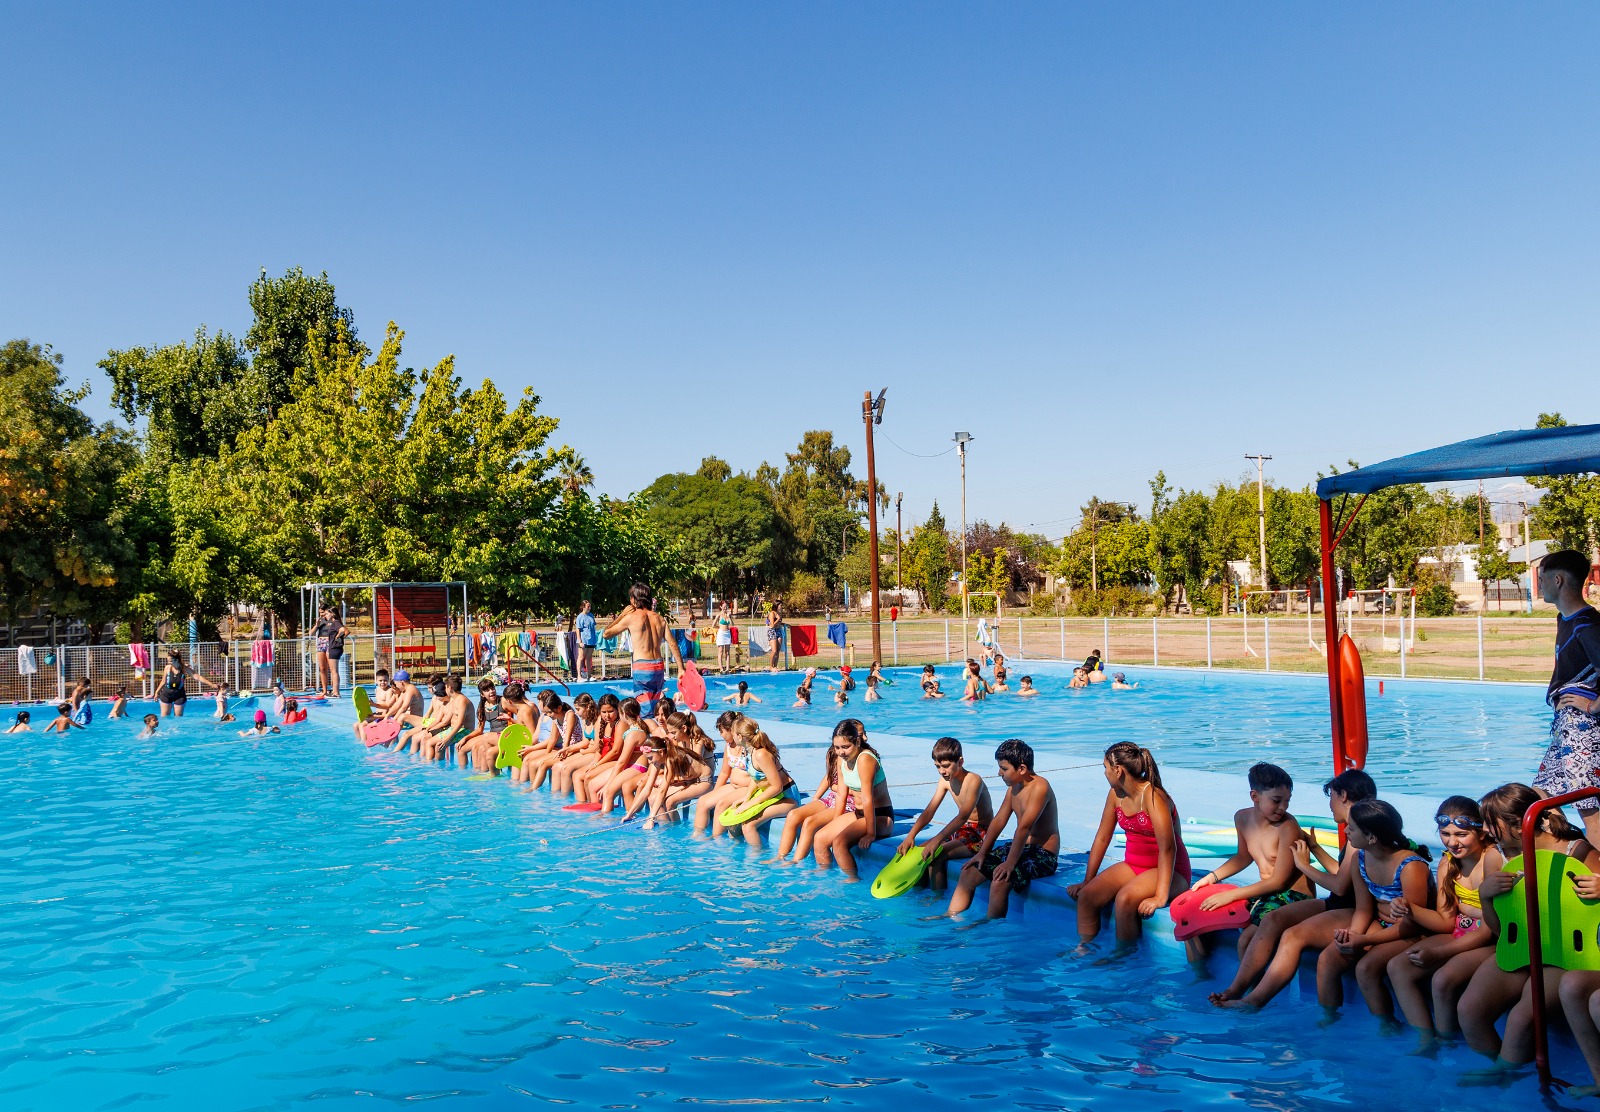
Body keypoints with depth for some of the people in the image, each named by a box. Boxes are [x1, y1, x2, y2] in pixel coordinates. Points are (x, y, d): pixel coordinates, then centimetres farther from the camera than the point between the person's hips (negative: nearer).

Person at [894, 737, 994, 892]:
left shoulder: (973, 780, -22)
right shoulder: (945, 781, 2)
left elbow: (963, 816, -33)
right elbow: (929, 811, -1)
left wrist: (937, 840, -42)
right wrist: (910, 835, -16)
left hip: (981, 834, -8)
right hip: (963, 830, 8)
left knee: (934, 855, -25)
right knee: (918, 850, -4)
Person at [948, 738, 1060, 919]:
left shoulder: (1039, 787, -21)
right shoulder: (1013, 787, 8)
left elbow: (1024, 827, -27)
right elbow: (999, 821, 10)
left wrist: (1010, 863, -30)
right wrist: (982, 852, 2)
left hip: (1043, 854, -9)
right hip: (1020, 846, 9)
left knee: (1000, 881, -30)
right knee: (969, 871, 1)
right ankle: (951, 918, 9)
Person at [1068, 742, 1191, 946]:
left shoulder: (1152, 796, -23)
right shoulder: (1115, 795, 0)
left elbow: (1167, 847, -29)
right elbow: (1102, 838, 8)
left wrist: (1160, 897, -33)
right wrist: (1087, 881, 9)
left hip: (1169, 870, -7)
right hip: (1132, 866, 7)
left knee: (1125, 899, -33)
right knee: (1086, 896, -15)